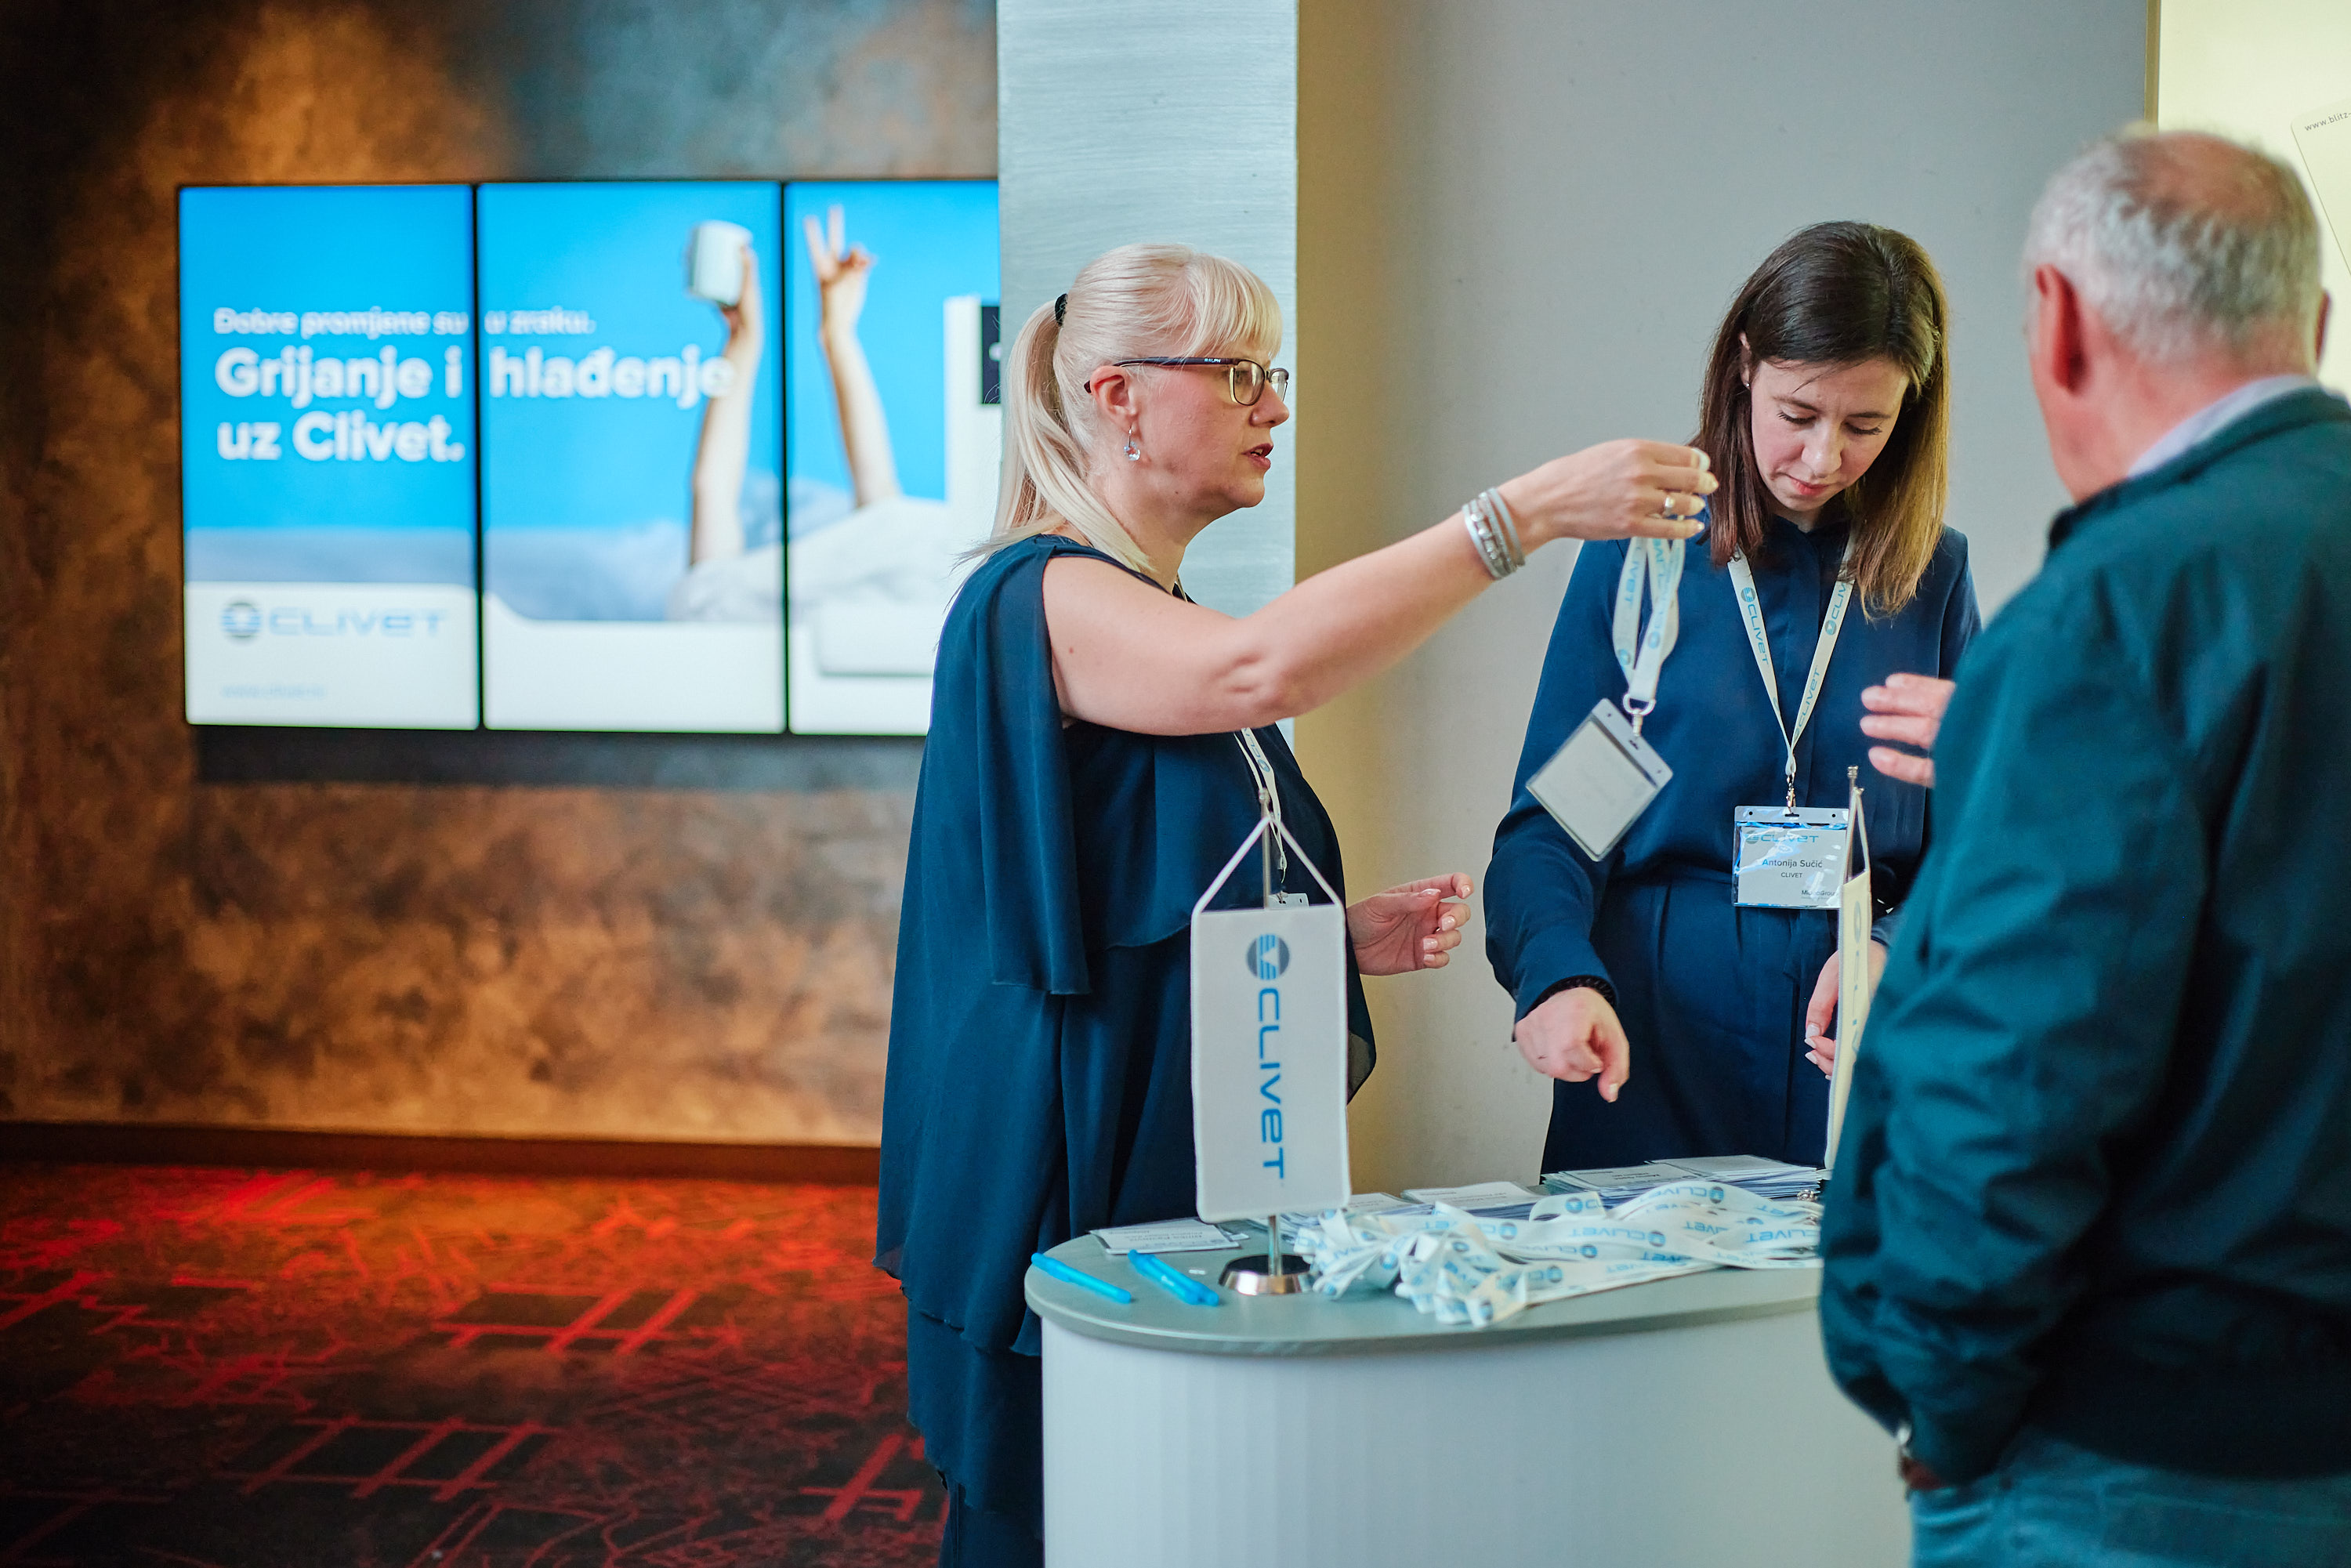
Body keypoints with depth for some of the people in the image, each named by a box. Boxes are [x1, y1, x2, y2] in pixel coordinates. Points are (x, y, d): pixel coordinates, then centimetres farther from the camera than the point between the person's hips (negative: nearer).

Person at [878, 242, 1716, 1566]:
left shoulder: (1173, 622, 17)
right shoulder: (1040, 598, -12)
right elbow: (1262, 670, -33)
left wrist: (1351, 935, 6)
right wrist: (1530, 510, -33)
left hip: (1202, 1179, 9)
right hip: (1067, 1200, -9)